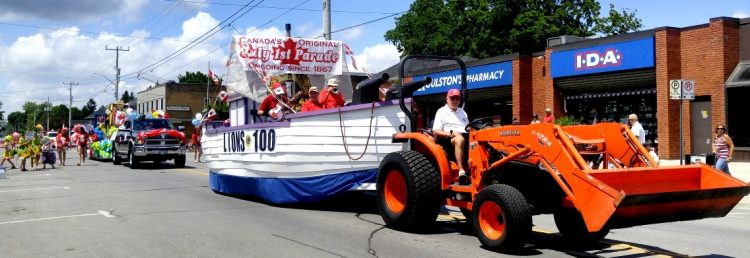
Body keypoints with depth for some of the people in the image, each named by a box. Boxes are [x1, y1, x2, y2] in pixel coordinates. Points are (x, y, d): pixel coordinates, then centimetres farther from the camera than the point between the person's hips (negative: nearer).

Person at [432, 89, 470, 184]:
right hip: (449, 140, -6)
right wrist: (450, 133, -17)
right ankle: (461, 171, -46)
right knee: (459, 139, -42)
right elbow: (436, 131, -2)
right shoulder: (442, 112, 10)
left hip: (466, 137, 6)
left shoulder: (462, 111, 30)